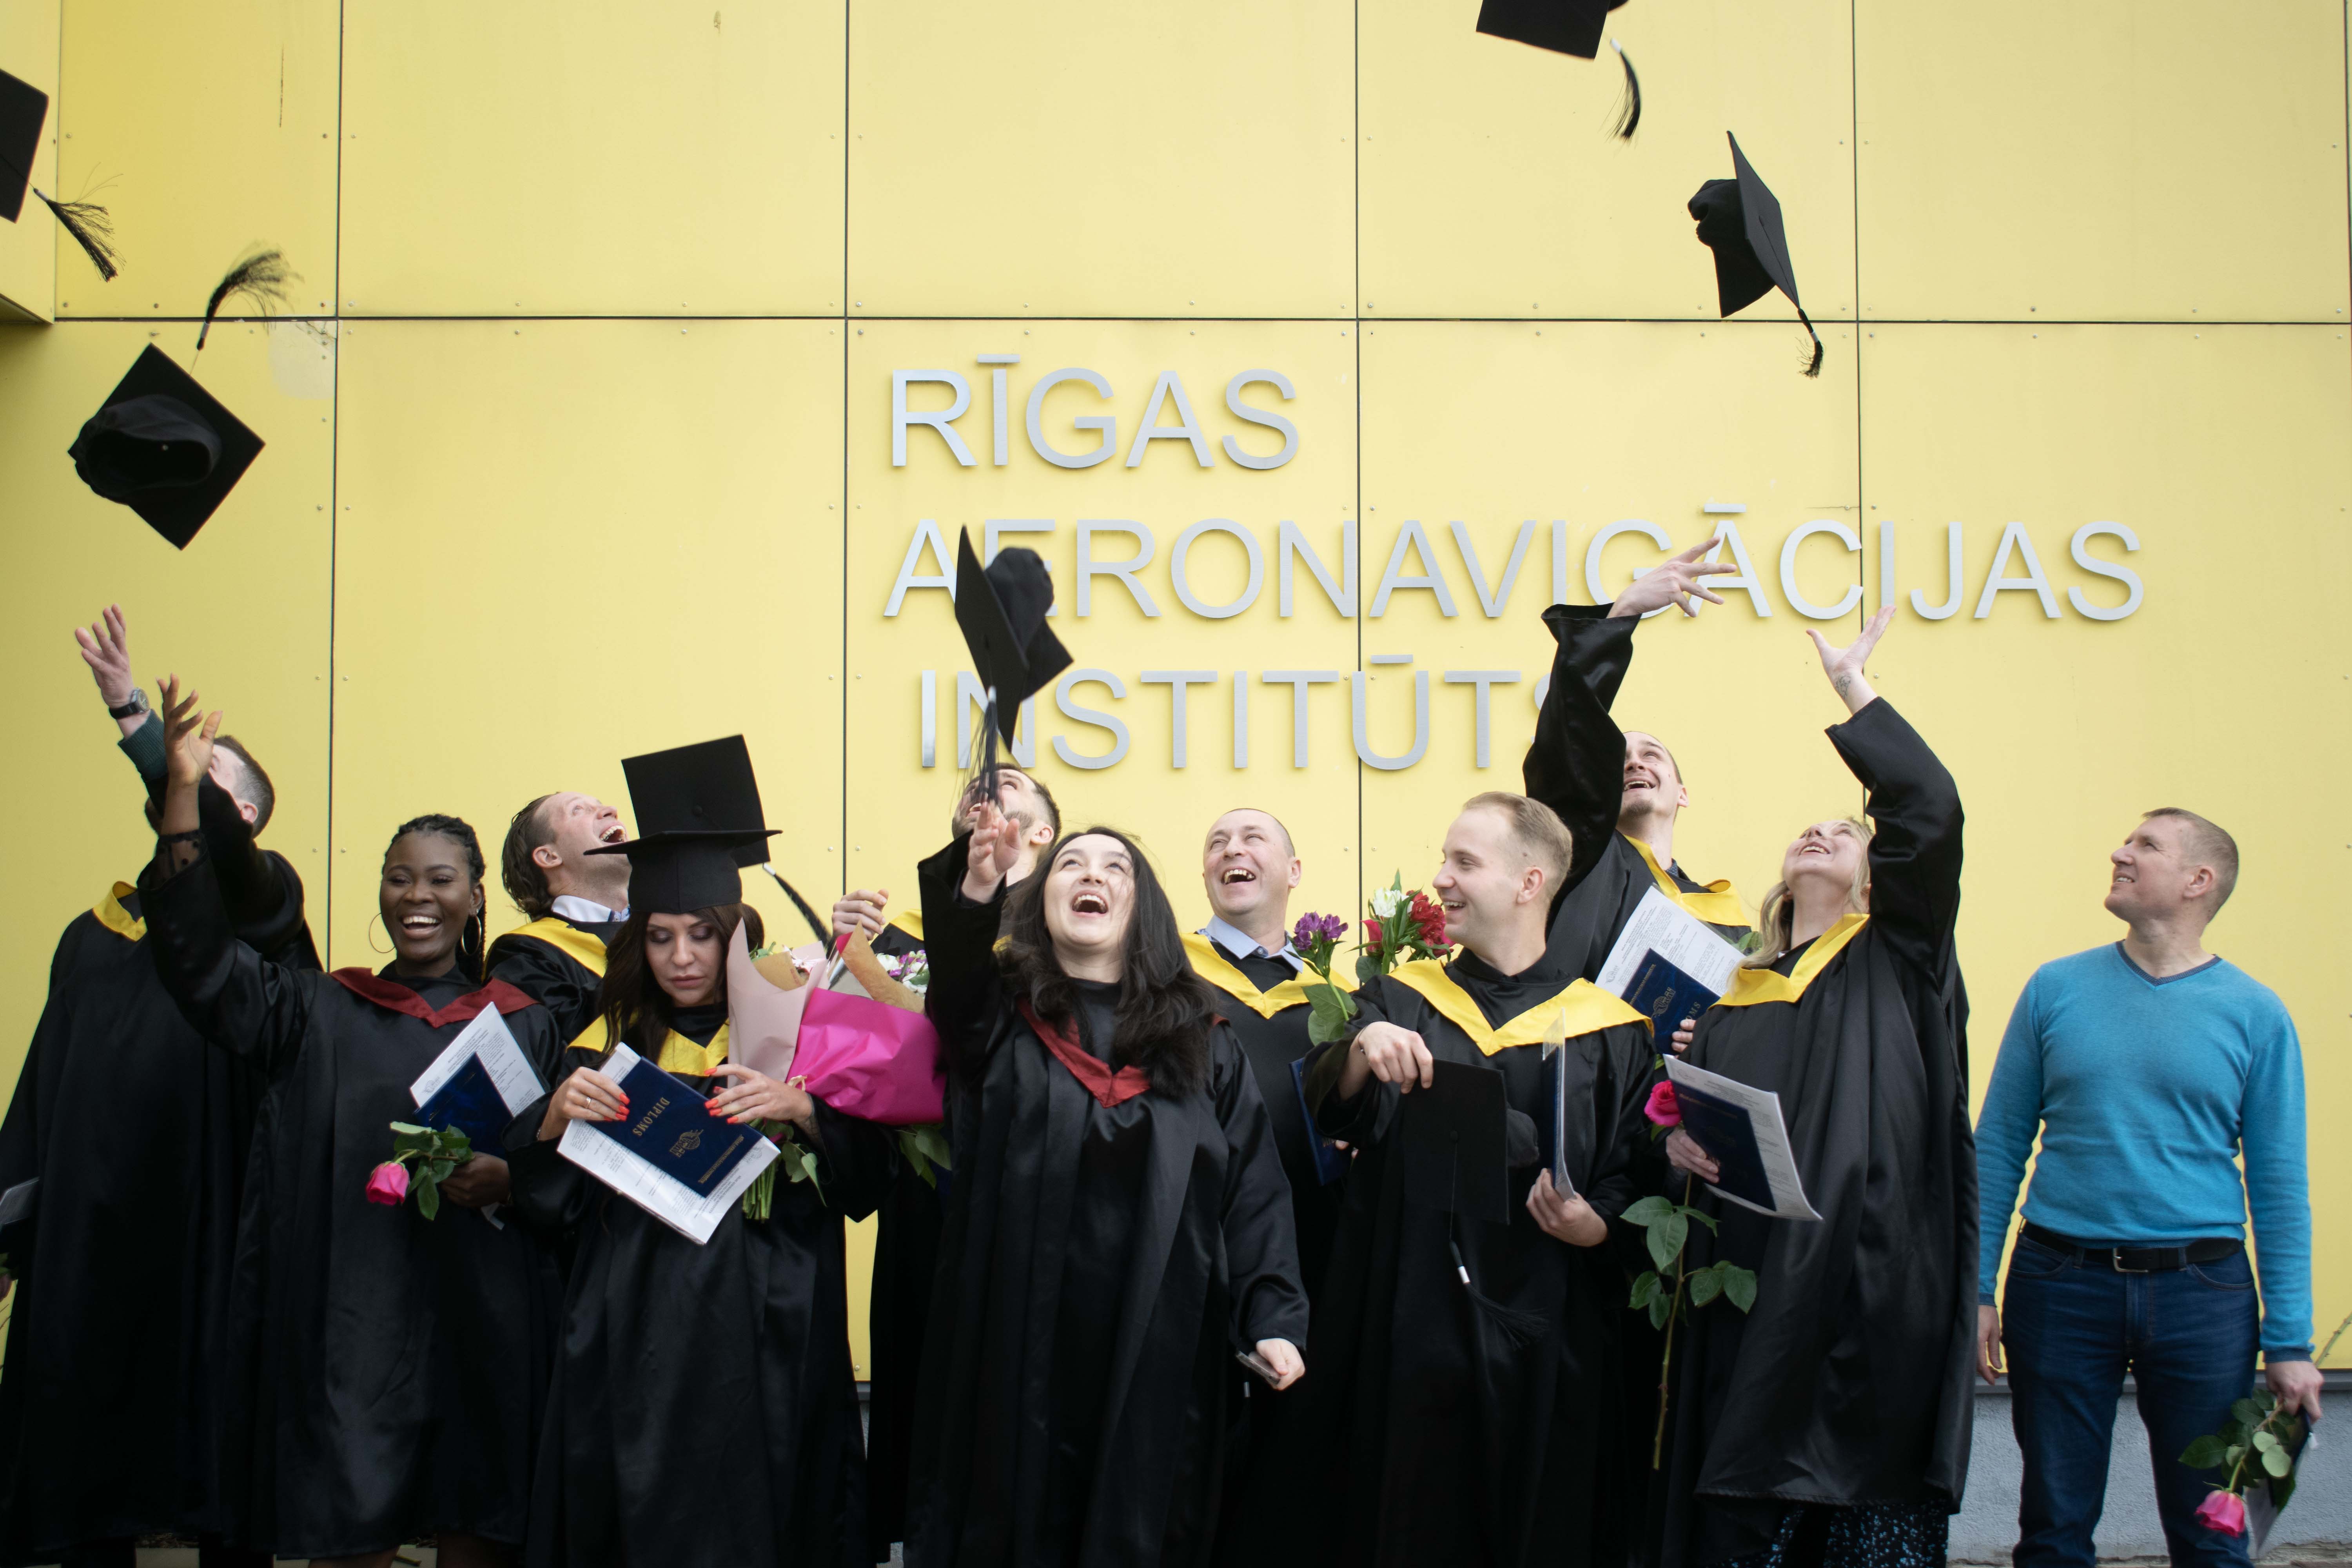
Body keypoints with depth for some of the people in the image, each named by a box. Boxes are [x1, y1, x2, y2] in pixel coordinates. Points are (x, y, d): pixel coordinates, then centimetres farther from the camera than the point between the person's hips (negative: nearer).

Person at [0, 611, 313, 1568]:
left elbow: (213, 839, -22)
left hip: (207, 1232, -5)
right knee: (85, 1449, 6)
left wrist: (132, 715, -33)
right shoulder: (91, 938, 16)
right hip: (87, 1237, 5)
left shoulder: (259, 906, 1)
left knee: (217, 1466, 0)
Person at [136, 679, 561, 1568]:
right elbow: (199, 959, -4)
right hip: (349, 1322, 0)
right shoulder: (319, 1015, 9)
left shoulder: (527, 1027, 10)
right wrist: (181, 794, -12)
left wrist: (508, 1179, -15)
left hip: (483, 1328, 1)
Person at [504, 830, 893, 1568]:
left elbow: (864, 1176, -4)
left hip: (758, 1335, -2)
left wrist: (801, 1108, -21)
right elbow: (549, 1204, 6)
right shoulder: (612, 1043, 11)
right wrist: (557, 1116, -12)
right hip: (635, 1336, 2)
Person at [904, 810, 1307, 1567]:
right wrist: (977, 887, -37)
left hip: (1155, 1355, 1)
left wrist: (1273, 1319, -7)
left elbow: (1253, 1187, 6)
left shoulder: (1200, 1042, 10)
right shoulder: (1001, 1014, 6)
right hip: (1022, 1350, -1)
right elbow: (957, 971, -17)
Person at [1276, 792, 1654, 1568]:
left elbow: (1631, 1181, 2)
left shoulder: (1607, 1032, 3)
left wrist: (1593, 1225, -18)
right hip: (1407, 1327, 1)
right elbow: (1332, 1112, -7)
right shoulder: (1403, 1000, 8)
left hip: (1540, 1349, -1)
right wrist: (1361, 1051, -26)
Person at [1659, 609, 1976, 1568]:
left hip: (1876, 1282, -3)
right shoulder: (1732, 995, 20)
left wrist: (1851, 687, 0)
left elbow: (1930, 811, -7)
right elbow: (1691, 1116, 23)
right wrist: (1678, 1140, -2)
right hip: (1756, 1295, 3)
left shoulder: (1899, 961, 8)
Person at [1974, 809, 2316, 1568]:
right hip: (2062, 1284, 1)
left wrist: (2290, 1341, -2)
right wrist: (1976, 1290, 0)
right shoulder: (2056, 988, 3)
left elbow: (2280, 1186, 1)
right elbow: (1998, 1148, 6)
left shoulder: (2255, 1013, 0)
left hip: (2203, 1294, -1)